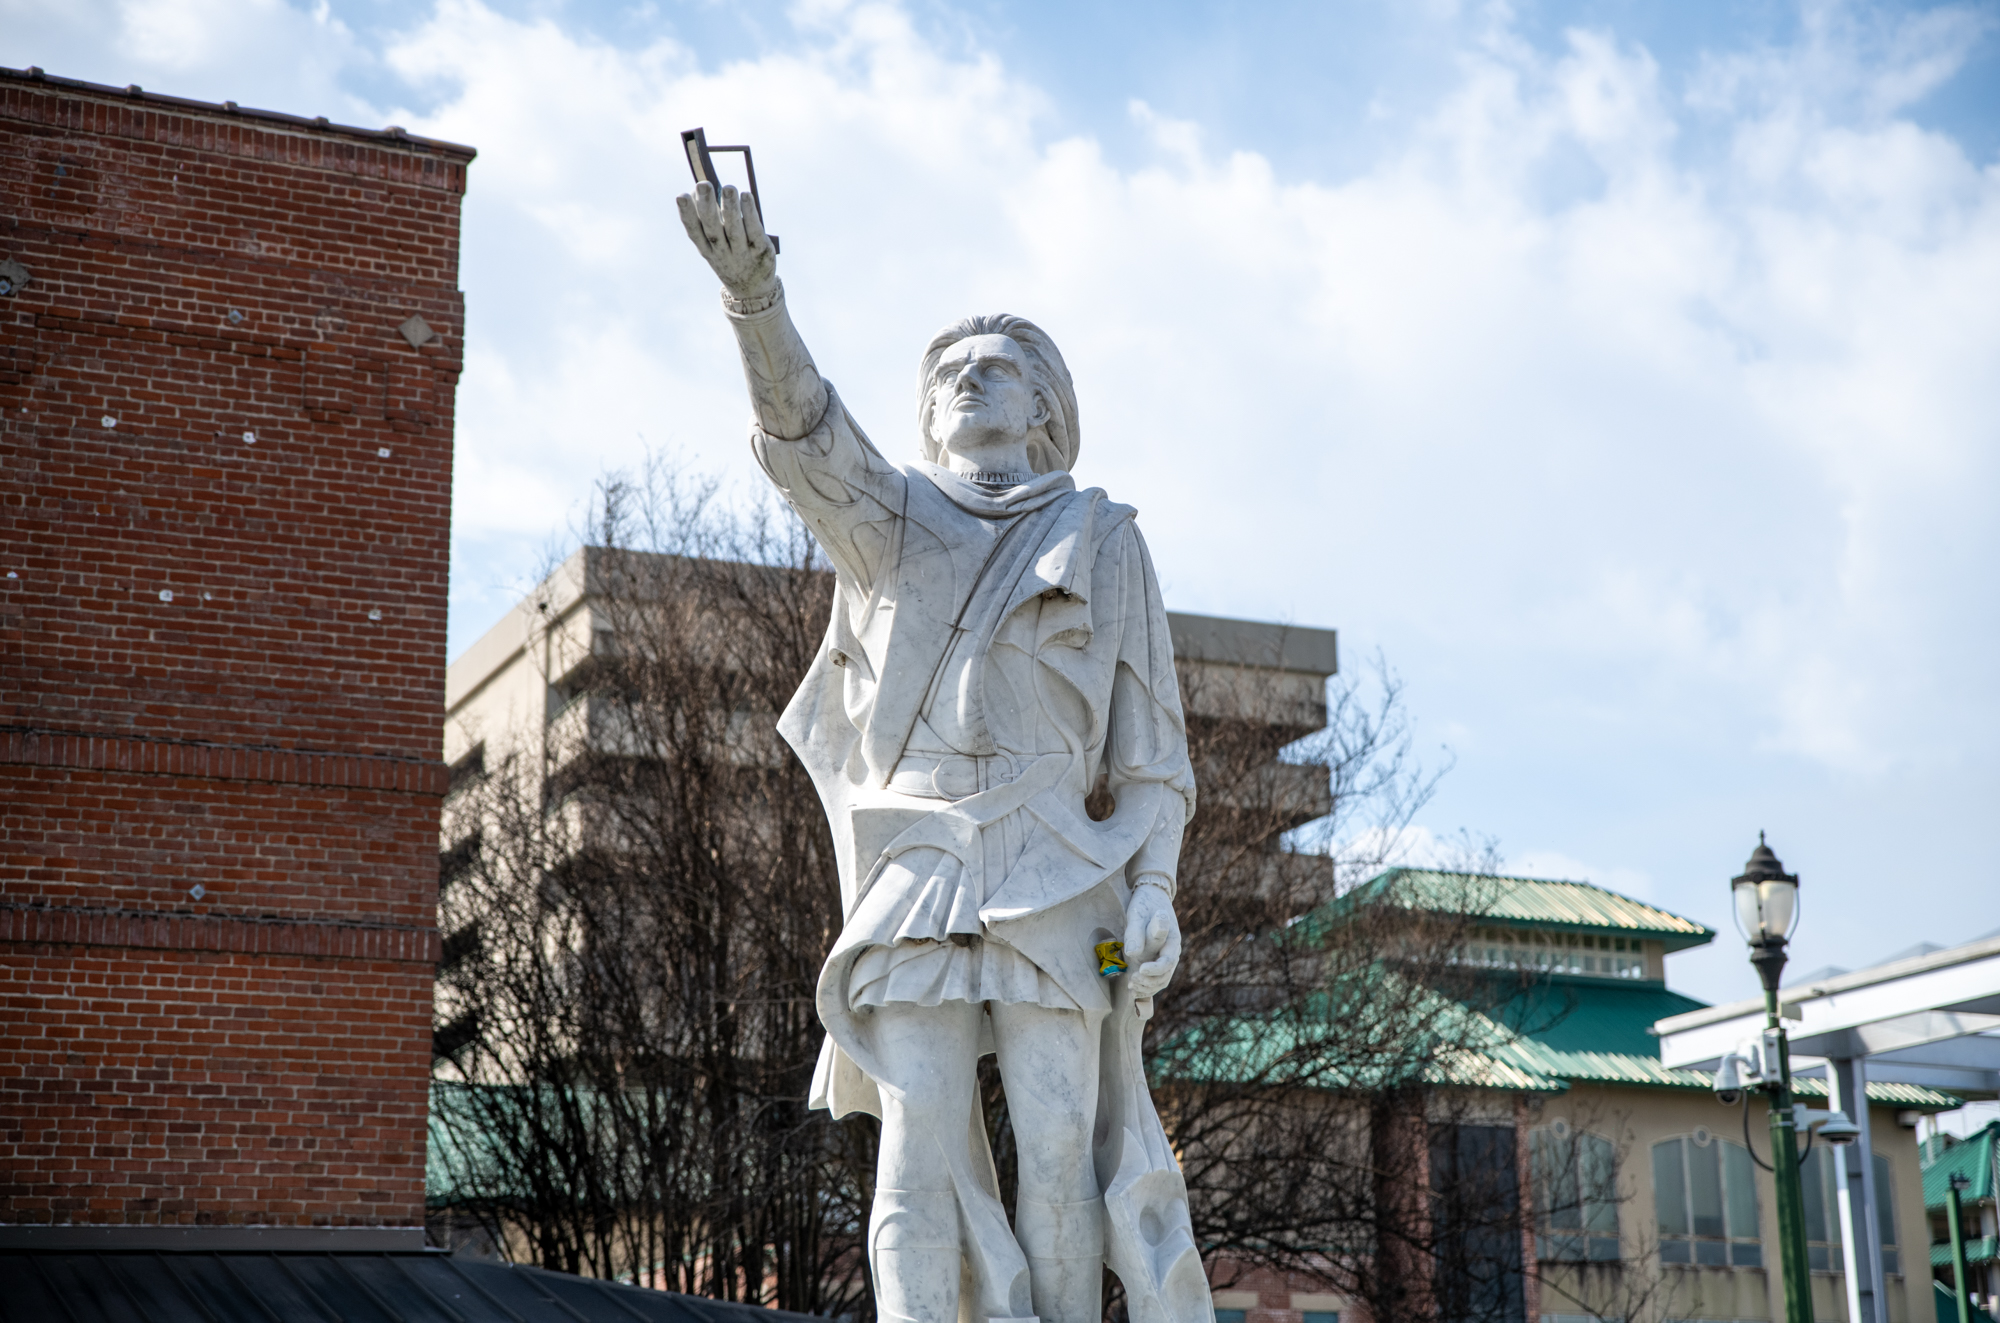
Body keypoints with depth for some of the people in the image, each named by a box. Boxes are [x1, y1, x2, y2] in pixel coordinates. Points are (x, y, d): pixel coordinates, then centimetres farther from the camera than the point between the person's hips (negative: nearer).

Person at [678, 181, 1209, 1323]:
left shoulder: (1104, 540, 15)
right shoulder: (891, 520, 18)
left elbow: (1153, 745, 10)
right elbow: (805, 431, -2)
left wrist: (1153, 885, -4)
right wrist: (754, 287, -20)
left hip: (1057, 881, -1)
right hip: (913, 878, 1)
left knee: (1059, 1149, -6)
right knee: (922, 1155, -6)